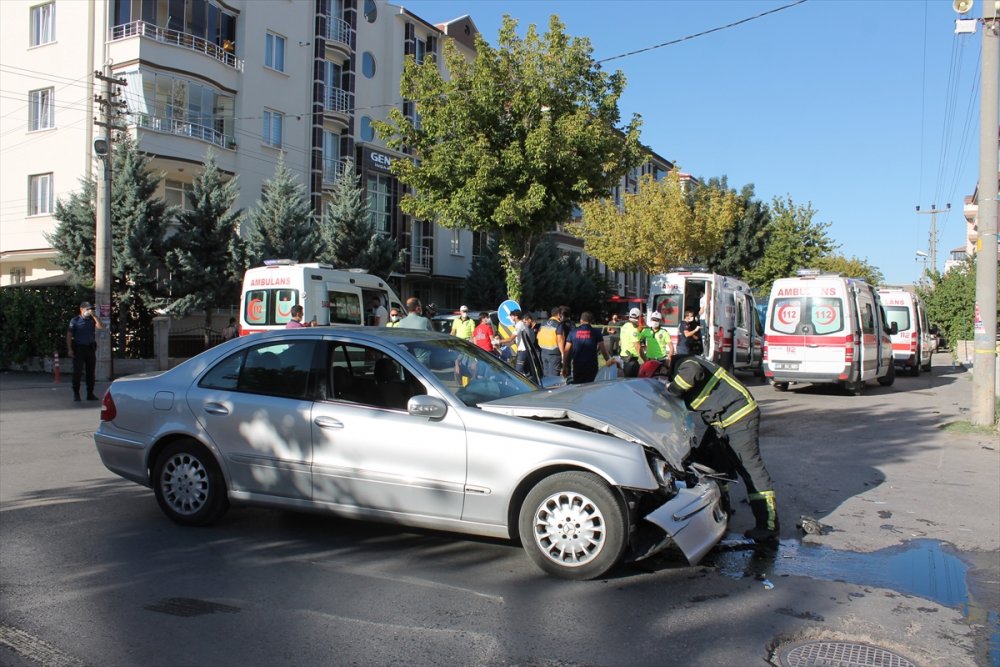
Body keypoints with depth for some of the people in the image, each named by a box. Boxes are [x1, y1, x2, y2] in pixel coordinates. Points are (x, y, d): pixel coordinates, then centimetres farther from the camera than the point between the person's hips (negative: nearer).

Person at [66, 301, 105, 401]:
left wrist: (94, 315, -11)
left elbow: (101, 326, -8)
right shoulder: (75, 320, 1)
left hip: (91, 348, 4)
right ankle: (76, 394, 3)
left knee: (91, 372, 6)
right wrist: (69, 349, -10)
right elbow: (69, 335, -2)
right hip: (79, 348, -4)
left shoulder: (92, 320, 10)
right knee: (77, 372, -3)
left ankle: (90, 394, 13)